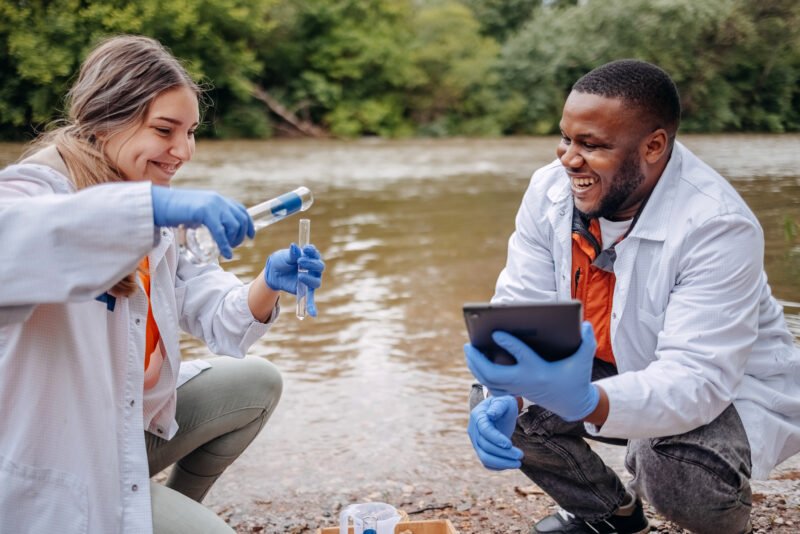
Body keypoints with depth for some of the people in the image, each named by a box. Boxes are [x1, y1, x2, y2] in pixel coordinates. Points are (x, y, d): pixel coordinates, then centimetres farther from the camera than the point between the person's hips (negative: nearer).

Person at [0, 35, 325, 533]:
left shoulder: (156, 221, 5)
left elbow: (215, 319, 1)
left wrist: (269, 284, -19)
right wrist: (153, 206, -53)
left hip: (131, 424, 9)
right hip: (53, 468, -8)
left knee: (256, 384, 12)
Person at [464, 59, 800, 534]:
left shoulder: (718, 227, -31)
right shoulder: (550, 190, -15)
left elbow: (697, 381, -37)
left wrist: (584, 401, -56)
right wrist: (502, 399, -36)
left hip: (731, 389, -5)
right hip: (610, 371, 6)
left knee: (667, 464, -35)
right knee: (493, 404, -11)